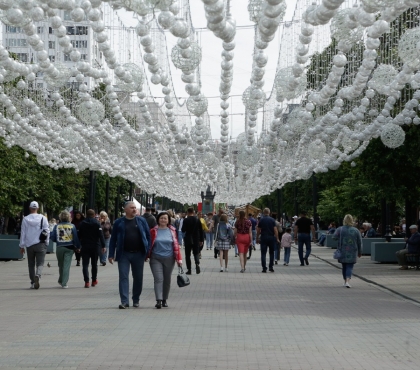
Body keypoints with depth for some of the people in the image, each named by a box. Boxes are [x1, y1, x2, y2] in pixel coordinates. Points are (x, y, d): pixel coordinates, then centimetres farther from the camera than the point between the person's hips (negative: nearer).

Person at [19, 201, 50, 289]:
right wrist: (46, 243, 8)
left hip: (29, 245, 1)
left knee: (31, 264, 12)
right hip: (40, 244, -1)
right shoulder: (43, 218, -1)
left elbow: (23, 233, 4)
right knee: (40, 263, -2)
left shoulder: (25, 219, 1)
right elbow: (47, 231, -1)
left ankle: (33, 283, 13)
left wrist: (22, 246, 10)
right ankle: (37, 275, -31)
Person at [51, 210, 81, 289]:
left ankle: (61, 281, 30)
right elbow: (76, 238, -3)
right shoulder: (72, 226, -3)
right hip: (69, 248, -1)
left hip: (59, 247, 1)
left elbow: (53, 238, 0)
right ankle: (64, 283, -7)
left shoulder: (56, 226, -2)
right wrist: (78, 247, 7)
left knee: (61, 265, 17)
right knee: (67, 265, -2)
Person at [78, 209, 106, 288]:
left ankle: (86, 282, -12)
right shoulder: (97, 223, -4)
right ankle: (94, 281, 21)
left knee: (85, 264, 0)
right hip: (95, 246, 0)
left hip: (85, 246, 0)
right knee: (94, 264, 13)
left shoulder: (82, 223, 3)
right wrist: (103, 246, -10)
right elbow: (101, 235, -10)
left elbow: (79, 235, 7)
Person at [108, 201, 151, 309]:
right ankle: (124, 301, -4)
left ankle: (136, 300, 22)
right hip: (124, 254, -1)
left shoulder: (141, 221, 5)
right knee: (123, 277, -5)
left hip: (138, 254, 1)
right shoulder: (119, 222, 3)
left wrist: (148, 250, -2)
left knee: (138, 278, 9)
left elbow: (148, 235, 7)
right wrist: (111, 255, -1)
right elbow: (113, 239, 4)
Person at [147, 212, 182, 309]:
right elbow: (149, 244, 6)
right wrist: (147, 256, 5)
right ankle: (159, 300, -16)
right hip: (156, 259, -2)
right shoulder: (153, 231, 2)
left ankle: (164, 300, 21)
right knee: (158, 279, -11)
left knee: (167, 280, 9)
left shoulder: (172, 231, 6)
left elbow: (176, 245, 5)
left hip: (169, 259, 2)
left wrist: (179, 258, 1)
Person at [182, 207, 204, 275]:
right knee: (196, 253, 13)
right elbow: (201, 231, 2)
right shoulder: (197, 220, -2)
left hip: (188, 239, -2)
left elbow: (183, 230, -9)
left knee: (188, 255, 6)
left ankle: (189, 270, 4)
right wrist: (201, 240, 9)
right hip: (196, 240, 2)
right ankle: (197, 264, -15)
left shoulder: (185, 220, -10)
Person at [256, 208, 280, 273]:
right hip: (271, 238, 1)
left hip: (263, 238, -1)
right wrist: (277, 238, 0)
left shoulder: (261, 220, -1)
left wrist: (257, 238, 11)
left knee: (263, 253, 1)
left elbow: (258, 230, 1)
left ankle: (264, 268, -5)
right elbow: (275, 230, -5)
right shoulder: (272, 220, -1)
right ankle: (271, 267, 11)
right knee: (271, 253, 13)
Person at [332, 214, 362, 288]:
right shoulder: (356, 230, -1)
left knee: (344, 266, 15)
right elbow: (359, 243, 3)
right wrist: (359, 252, 13)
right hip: (352, 253, -1)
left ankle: (345, 281, 23)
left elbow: (334, 238, -12)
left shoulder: (340, 229, -4)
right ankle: (347, 281, -18)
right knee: (350, 267, -1)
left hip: (342, 252, 1)